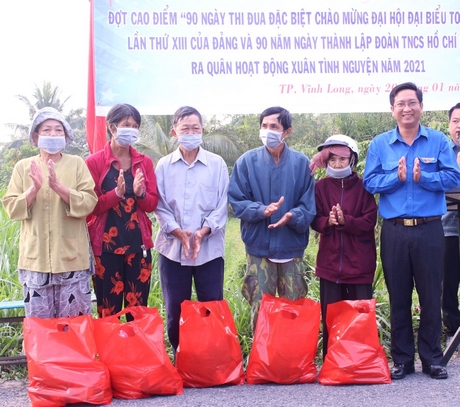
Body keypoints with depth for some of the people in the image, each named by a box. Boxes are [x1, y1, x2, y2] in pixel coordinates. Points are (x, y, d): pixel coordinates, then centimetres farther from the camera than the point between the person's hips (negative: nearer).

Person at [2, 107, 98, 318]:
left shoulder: (76, 163, 3)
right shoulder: (23, 166, 7)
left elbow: (88, 203, -6)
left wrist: (58, 186, -19)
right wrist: (34, 189, -14)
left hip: (71, 258, -1)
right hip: (35, 258, 1)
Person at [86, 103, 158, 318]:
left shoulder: (145, 162, 8)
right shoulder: (94, 162, -2)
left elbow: (152, 203, 6)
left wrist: (140, 193, -14)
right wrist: (116, 193, -21)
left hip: (138, 243, 3)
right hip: (106, 245, -3)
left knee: (138, 308, 6)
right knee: (108, 310, 2)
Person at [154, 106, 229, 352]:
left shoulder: (217, 164, 2)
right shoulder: (164, 166, 5)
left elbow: (222, 205, -1)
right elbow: (160, 206, 1)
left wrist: (203, 232, -14)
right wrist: (177, 231, -14)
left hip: (210, 248, -1)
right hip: (172, 248, 1)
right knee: (175, 311, 8)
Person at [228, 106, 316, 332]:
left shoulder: (301, 162, 0)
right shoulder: (247, 161, -1)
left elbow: (308, 205, 0)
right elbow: (236, 201, -2)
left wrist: (292, 216, -22)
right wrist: (261, 210, -20)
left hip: (292, 248, 1)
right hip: (259, 248, -1)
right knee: (260, 311, 5)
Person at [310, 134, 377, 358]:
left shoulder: (362, 187, 1)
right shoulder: (321, 187, 5)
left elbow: (370, 220, -6)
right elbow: (314, 220, 0)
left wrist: (345, 220, -20)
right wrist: (327, 221, -21)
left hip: (359, 262, -1)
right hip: (330, 261, 1)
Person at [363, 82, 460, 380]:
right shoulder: (380, 144, 7)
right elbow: (370, 182, 0)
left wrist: (422, 177, -17)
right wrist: (396, 177, -14)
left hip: (429, 230, -1)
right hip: (394, 231, 1)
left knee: (431, 296, 4)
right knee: (398, 297, 8)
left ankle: (432, 358, 17)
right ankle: (402, 359, 18)